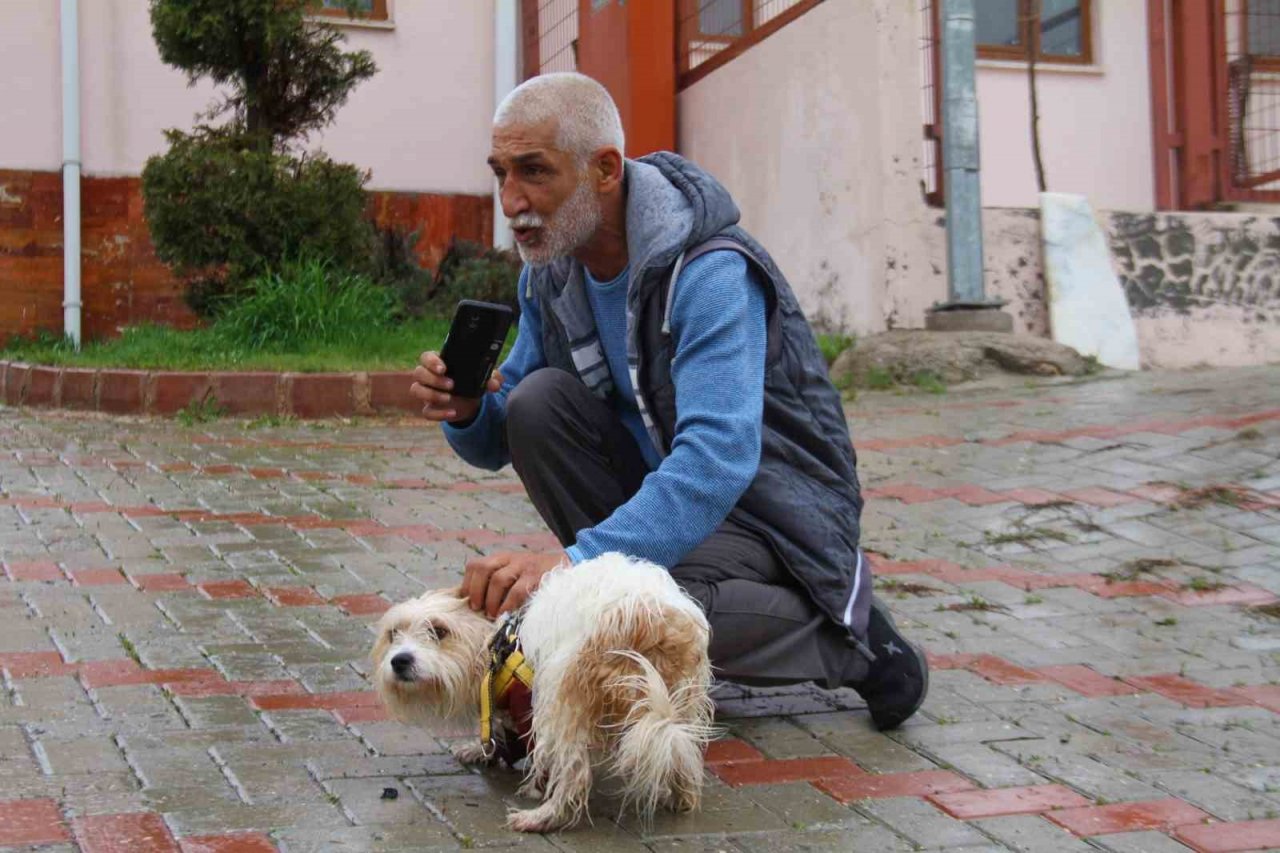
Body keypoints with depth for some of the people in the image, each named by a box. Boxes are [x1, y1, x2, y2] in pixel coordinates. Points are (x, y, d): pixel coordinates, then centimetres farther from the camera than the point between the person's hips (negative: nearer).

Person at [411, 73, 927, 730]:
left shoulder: (709, 273, -27)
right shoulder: (550, 269, -2)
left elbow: (719, 458, -40)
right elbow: (506, 439, 3)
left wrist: (576, 559, -50)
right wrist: (466, 412, -23)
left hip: (767, 501, -7)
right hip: (659, 484, 7)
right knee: (537, 401, -18)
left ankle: (848, 633, -4)